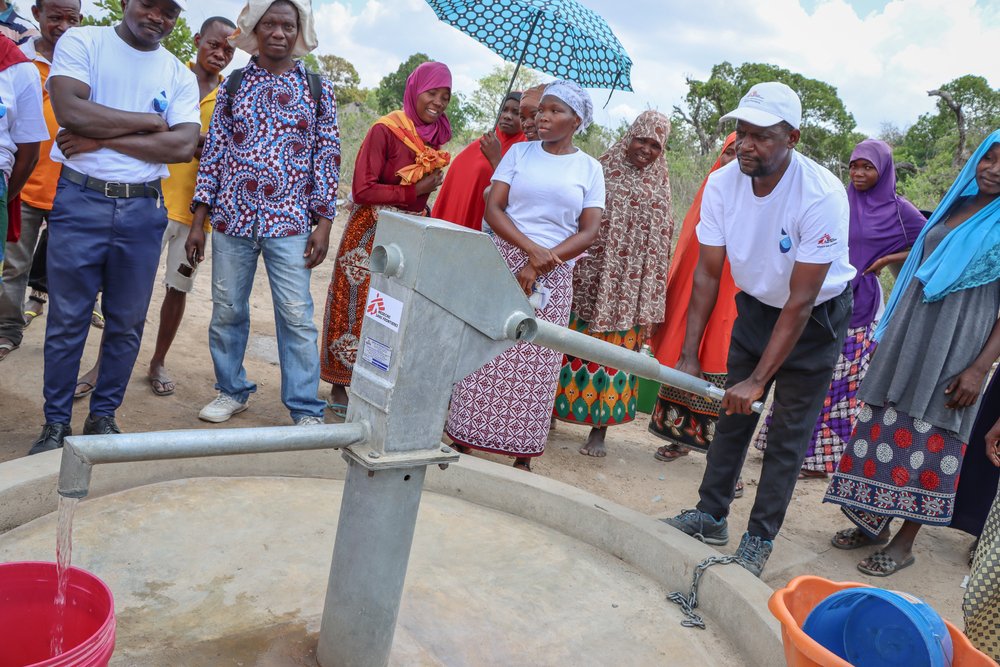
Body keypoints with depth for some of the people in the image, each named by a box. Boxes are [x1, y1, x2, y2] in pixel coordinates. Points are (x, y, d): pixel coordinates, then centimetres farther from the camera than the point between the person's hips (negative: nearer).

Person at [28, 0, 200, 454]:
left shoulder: (180, 76, 9)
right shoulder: (82, 41, 2)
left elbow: (183, 146, -7)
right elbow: (70, 110, -15)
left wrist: (102, 139, -11)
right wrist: (149, 121, -9)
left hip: (143, 209, 3)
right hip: (80, 199, -2)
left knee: (127, 323, 8)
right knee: (67, 320, 3)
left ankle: (103, 415, 23)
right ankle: (56, 422, 15)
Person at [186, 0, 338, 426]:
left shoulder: (317, 88, 5)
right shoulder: (233, 84, 8)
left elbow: (327, 157, 3)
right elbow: (213, 152, 7)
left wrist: (323, 223, -3)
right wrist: (198, 222, 3)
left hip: (289, 223, -2)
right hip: (232, 219, 2)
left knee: (297, 316, -4)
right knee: (227, 311, 9)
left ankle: (306, 410, 6)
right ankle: (232, 391, 28)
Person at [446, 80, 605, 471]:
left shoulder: (589, 168, 6)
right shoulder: (520, 152, 6)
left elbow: (589, 231, -2)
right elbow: (492, 209, -2)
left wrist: (541, 265, -12)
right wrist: (531, 248, -16)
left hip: (553, 277, 0)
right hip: (504, 262, 0)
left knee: (535, 365, 2)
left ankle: (522, 453, 11)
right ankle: (463, 437, 13)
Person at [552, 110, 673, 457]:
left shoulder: (660, 185, 10)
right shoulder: (602, 169, 2)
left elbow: (662, 243, 9)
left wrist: (652, 303, 5)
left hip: (630, 288, 2)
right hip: (589, 278, -2)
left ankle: (599, 430, 12)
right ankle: (550, 413, 18)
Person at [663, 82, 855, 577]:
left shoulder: (822, 195, -31)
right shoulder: (722, 184, -17)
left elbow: (801, 301, -29)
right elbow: (708, 273, -13)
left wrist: (759, 379, -29)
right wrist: (689, 355, -17)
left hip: (816, 315, -4)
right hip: (756, 306, 5)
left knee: (790, 430, 0)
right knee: (732, 412, 10)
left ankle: (759, 539, 12)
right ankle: (711, 516, 24)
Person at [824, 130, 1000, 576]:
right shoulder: (956, 206, 12)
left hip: (957, 343, -5)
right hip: (910, 332, 6)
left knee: (928, 438, 0)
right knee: (886, 426, 7)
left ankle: (903, 543, 12)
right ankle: (874, 524, 21)